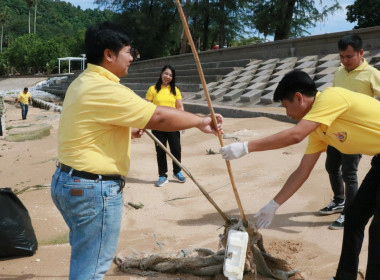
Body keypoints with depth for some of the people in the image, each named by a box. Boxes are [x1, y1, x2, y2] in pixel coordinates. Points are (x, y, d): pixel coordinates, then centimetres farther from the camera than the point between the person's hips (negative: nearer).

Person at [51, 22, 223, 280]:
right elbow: (160, 117, -22)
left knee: (84, 257, 25)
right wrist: (202, 121, -9)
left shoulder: (84, 83, 12)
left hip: (69, 181, 10)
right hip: (94, 189, -10)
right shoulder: (106, 89, -22)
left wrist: (128, 130, 22)